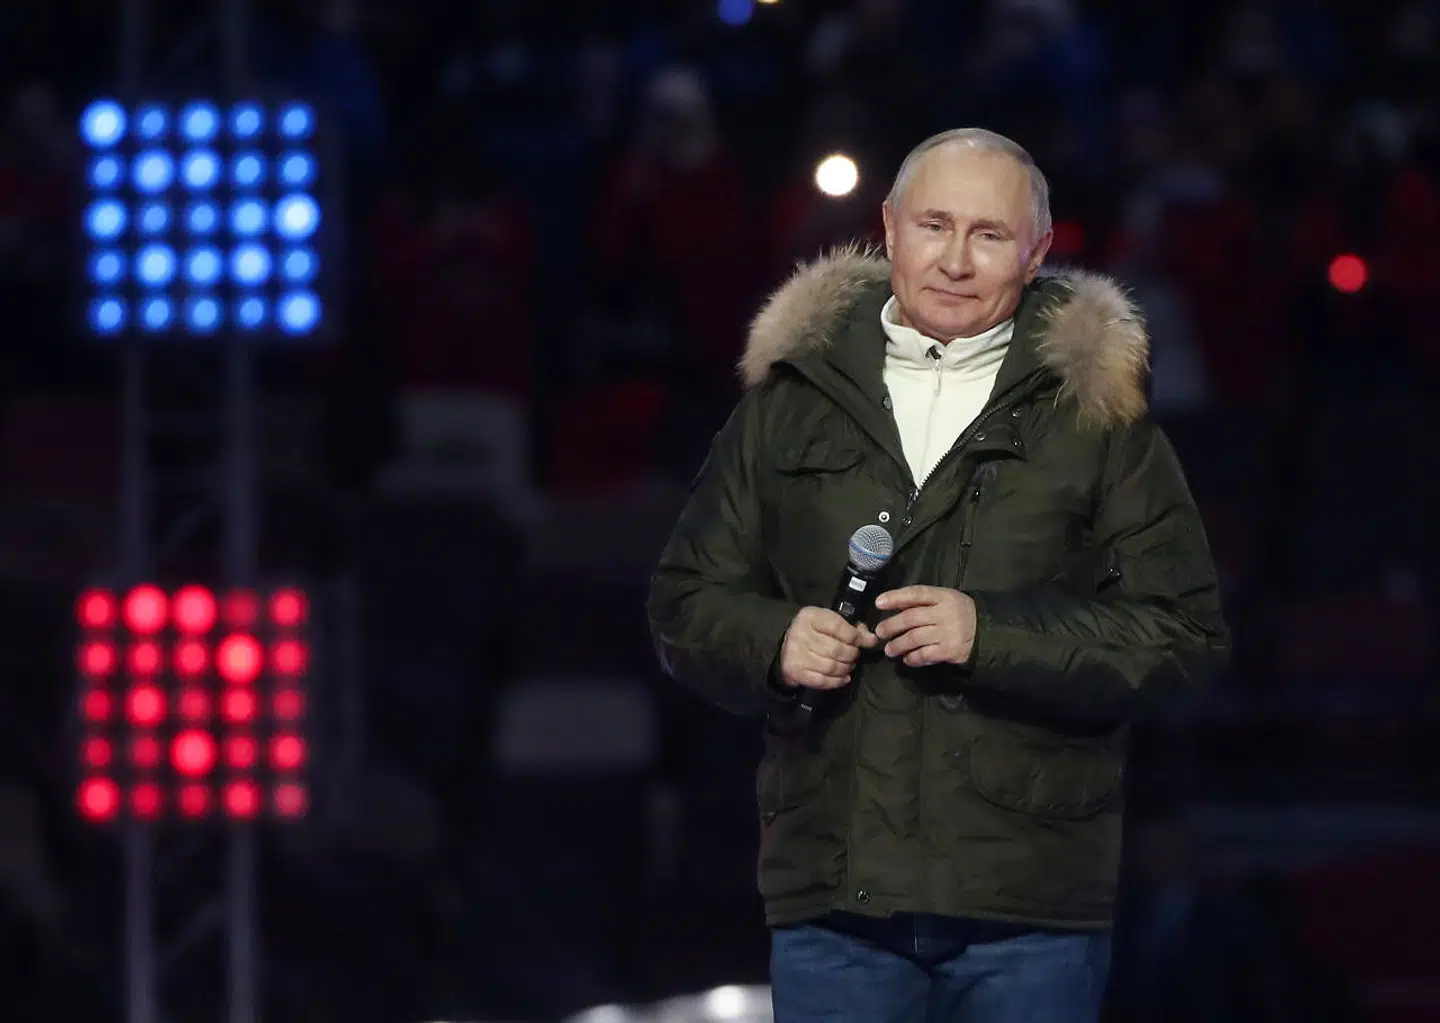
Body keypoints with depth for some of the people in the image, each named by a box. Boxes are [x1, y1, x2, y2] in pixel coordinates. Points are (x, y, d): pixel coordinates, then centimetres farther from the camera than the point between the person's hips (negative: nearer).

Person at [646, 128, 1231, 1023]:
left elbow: (1185, 635, -1)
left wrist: (994, 635, -14)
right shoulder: (788, 398, 12)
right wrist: (772, 643, -7)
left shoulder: (1094, 410, 5)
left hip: (1032, 912, -2)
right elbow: (688, 604, 15)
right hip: (835, 895, 2)